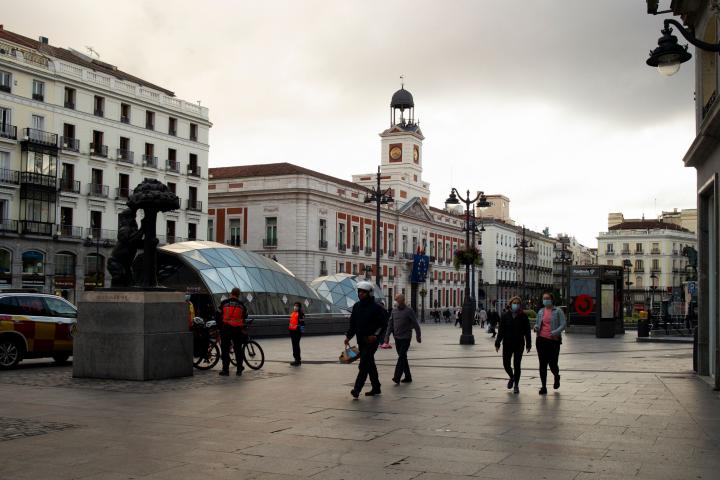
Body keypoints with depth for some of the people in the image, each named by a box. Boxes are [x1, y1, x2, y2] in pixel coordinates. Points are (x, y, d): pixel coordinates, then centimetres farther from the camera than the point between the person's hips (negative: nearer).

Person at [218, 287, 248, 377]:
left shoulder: (224, 303, 0)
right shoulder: (241, 305, 4)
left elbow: (218, 315, 2)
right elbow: (245, 317, 13)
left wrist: (219, 326, 15)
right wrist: (243, 328, 29)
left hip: (226, 328, -1)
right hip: (238, 329, 1)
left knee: (225, 350, 4)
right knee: (238, 349, 11)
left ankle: (225, 370, 3)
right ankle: (239, 370, 13)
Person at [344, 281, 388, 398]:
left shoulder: (376, 308, -8)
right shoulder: (356, 306, 10)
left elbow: (384, 324, -7)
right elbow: (353, 323, 15)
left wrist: (376, 335, -18)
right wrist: (348, 336, 4)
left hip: (371, 340, -7)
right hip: (361, 340, 7)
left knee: (364, 364, -14)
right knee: (370, 364, 15)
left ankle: (357, 389, -19)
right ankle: (376, 388, 25)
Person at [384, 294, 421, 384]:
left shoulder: (409, 311, -6)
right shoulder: (394, 310, 10)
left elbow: (415, 324, -3)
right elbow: (390, 324, 12)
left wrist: (418, 337, -1)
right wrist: (387, 335, 4)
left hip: (406, 338, -6)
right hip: (397, 338, 6)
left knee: (401, 357, -13)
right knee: (403, 357, 10)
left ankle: (397, 377, -19)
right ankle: (408, 377, 18)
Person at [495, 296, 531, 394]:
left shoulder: (523, 316, 0)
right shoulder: (505, 316, 3)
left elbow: (527, 331, 1)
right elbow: (501, 331, 3)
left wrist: (528, 344, -2)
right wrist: (498, 343, -1)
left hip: (519, 344, -1)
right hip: (507, 344, 2)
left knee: (517, 365, 0)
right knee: (506, 364, 2)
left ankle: (516, 384, 14)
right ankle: (512, 377, 32)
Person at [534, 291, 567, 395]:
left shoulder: (558, 311, 0)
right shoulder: (540, 311, 13)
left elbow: (563, 324, -6)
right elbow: (537, 323, 23)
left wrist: (555, 332, -21)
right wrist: (536, 327, -1)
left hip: (554, 340, -3)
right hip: (541, 340, 3)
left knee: (553, 364, -2)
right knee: (542, 364, 1)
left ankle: (557, 377, 33)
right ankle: (543, 387, 6)